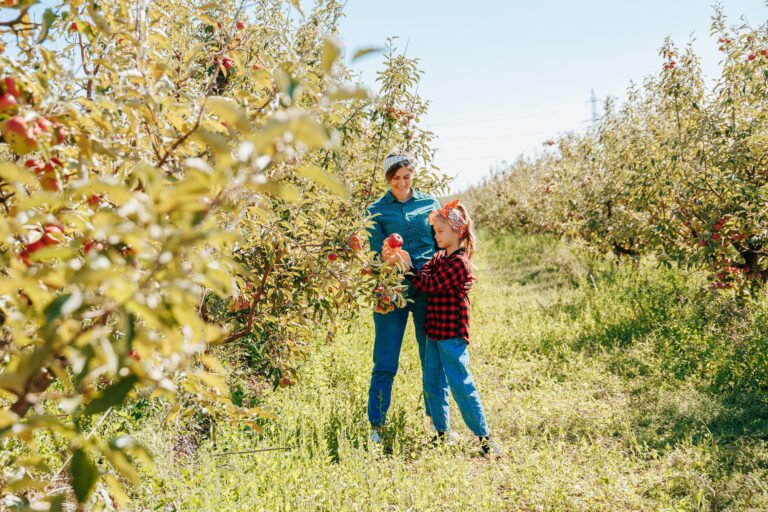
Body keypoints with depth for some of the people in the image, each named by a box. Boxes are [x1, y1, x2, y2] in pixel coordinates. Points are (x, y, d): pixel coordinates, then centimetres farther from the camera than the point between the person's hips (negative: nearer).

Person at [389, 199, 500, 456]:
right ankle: (442, 432, 24)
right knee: (432, 384, 13)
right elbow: (423, 274, 1)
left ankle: (484, 437, 2)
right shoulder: (439, 257, 13)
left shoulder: (459, 262, -16)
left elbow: (429, 284, -20)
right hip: (434, 331, 9)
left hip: (451, 333, -9)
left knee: (461, 385, -6)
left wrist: (406, 266, -19)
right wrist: (404, 260, -13)